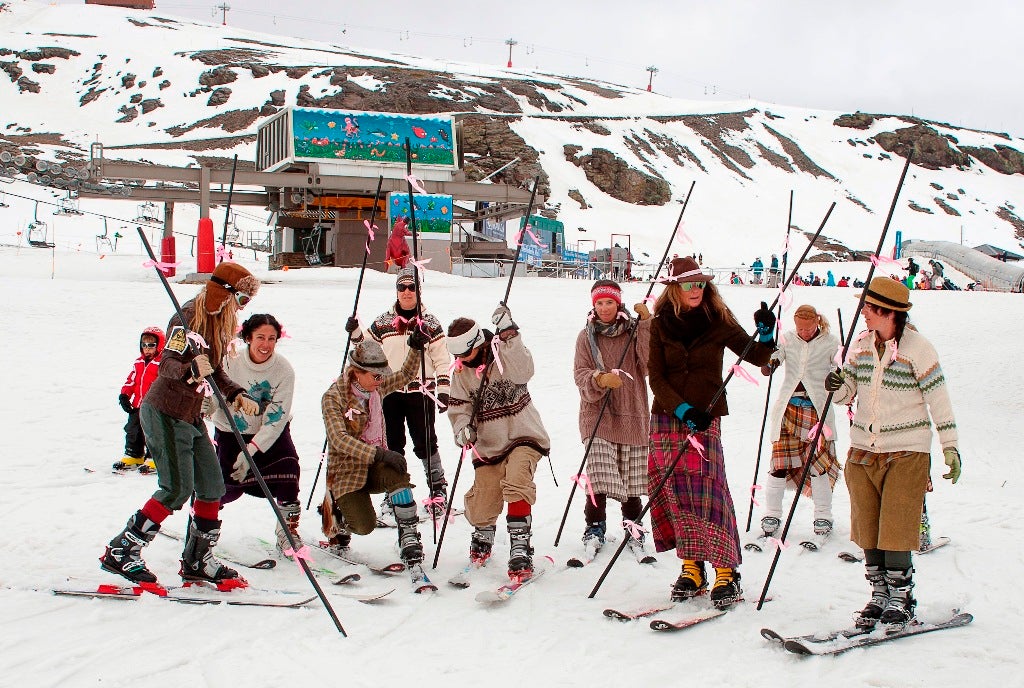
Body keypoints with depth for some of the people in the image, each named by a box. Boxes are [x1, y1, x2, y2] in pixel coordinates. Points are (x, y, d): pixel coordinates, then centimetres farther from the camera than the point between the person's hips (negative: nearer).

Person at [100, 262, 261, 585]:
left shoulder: (219, 325, 9)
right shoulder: (188, 318, -17)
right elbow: (167, 364, -27)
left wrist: (238, 395, -4)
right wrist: (191, 371, -49)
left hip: (191, 417, 9)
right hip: (164, 413, -9)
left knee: (212, 486, 6)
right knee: (177, 488, -12)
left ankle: (197, 561, 19)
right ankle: (120, 552, 0)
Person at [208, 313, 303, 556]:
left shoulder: (284, 370, -18)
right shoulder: (230, 362, -18)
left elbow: (276, 418, -18)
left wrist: (250, 450, -25)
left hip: (271, 433, 1)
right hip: (231, 430, 0)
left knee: (288, 467, -23)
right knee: (231, 486, -10)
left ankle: (288, 529, -5)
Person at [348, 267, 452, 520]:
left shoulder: (430, 323, 2)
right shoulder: (382, 323, 8)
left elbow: (442, 359, 2)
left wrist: (444, 390, -4)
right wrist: (355, 333, -1)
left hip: (420, 392, -2)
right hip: (389, 392, 3)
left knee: (425, 443, -1)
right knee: (392, 444, 6)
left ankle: (438, 488, 15)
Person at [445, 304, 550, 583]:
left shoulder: (505, 355, -10)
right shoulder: (460, 372, 4)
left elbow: (523, 371, -30)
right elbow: (458, 406, 7)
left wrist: (508, 335, -38)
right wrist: (462, 427, -15)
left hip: (523, 436, -4)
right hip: (487, 444, 4)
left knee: (516, 484, -28)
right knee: (481, 503, 2)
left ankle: (520, 549, -21)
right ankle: (483, 536, 37)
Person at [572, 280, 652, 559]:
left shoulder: (635, 331, 4)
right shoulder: (586, 337, 5)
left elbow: (649, 365, -10)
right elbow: (580, 374, -1)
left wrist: (646, 325, -14)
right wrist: (600, 380, -23)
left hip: (632, 415, 1)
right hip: (598, 416, -1)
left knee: (632, 476, 7)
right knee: (599, 475, -10)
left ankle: (632, 524, 26)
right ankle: (595, 528, 6)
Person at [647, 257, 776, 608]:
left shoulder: (719, 320, 0)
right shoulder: (661, 325, 3)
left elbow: (756, 357, 3)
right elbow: (656, 377, 0)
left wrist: (766, 336, -18)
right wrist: (683, 410, -13)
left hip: (705, 416, -2)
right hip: (667, 416, 2)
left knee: (708, 491, -10)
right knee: (676, 492, 1)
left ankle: (727, 572, -3)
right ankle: (691, 568, 12)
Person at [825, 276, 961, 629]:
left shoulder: (917, 347, -9)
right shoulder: (861, 344, 6)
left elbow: (938, 398, -8)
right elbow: (848, 392, 11)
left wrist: (950, 446, -12)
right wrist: (836, 387, -12)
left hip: (906, 453, -5)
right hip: (862, 451, 5)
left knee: (895, 532, -6)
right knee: (867, 530, 8)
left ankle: (901, 600, 9)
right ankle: (879, 595, 21)